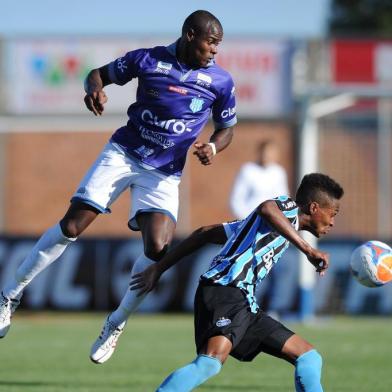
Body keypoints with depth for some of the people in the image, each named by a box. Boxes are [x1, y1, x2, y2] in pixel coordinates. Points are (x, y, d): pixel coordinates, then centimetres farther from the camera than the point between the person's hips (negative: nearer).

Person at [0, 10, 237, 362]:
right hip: (123, 154, -1)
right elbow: (100, 74, 8)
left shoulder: (220, 81, -2)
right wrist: (94, 89, -16)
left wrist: (213, 148, -12)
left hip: (164, 173, 1)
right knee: (72, 225, -11)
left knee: (158, 250, -18)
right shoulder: (149, 59, -4)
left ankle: (116, 325, 4)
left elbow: (227, 128, 11)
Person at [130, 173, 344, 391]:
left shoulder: (282, 221, 31)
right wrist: (307, 249, -26)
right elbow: (267, 208, -23)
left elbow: (205, 233, 30)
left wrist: (158, 269, 29)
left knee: (309, 357, 9)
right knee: (211, 362, -33)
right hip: (226, 291, -10)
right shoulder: (288, 208, 6)